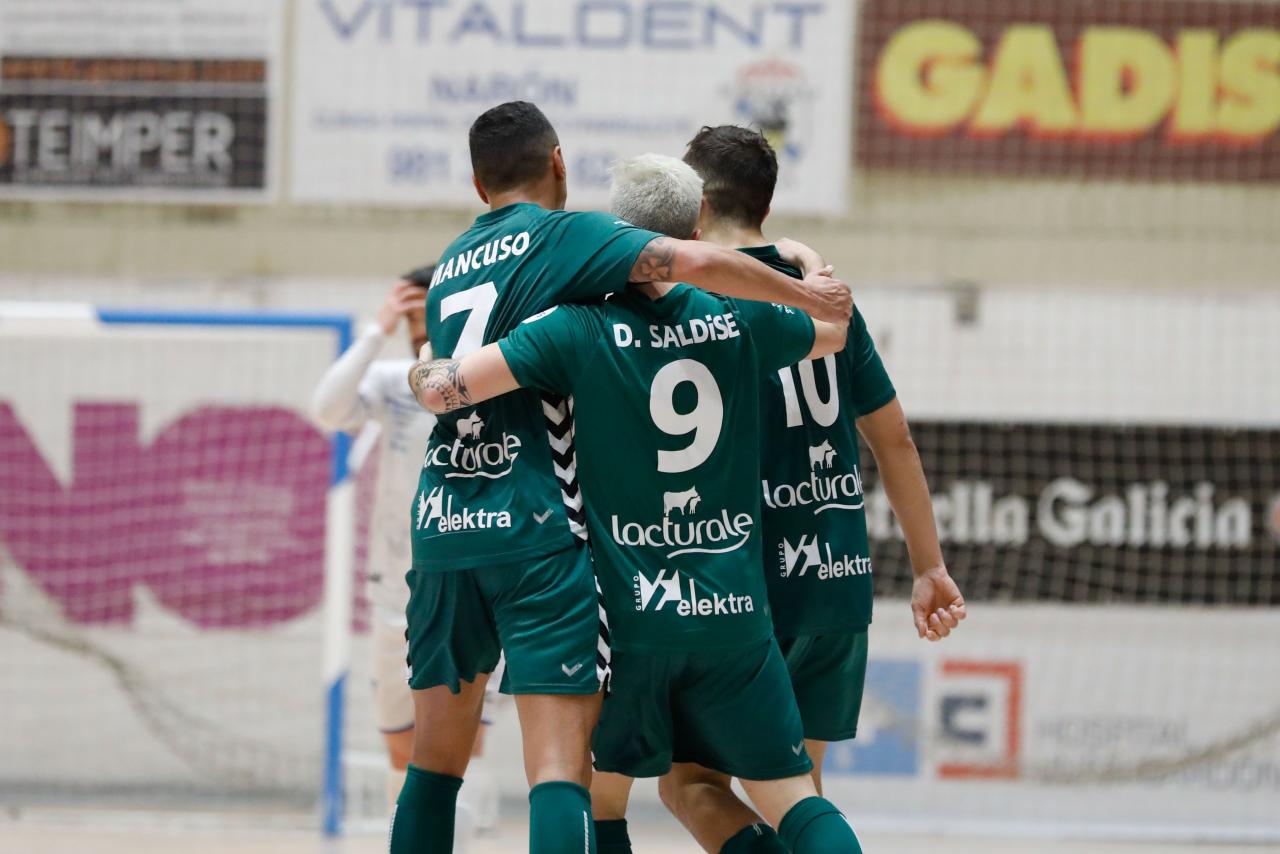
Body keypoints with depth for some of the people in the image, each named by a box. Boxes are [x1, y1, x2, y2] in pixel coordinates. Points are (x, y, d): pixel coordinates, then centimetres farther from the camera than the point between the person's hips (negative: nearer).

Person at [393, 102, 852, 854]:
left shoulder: (449, 268, 20)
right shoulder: (561, 235, 0)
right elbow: (693, 263, -14)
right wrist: (806, 296, 0)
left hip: (441, 524, 6)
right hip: (535, 529, -6)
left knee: (436, 758, 16)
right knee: (559, 766, -12)